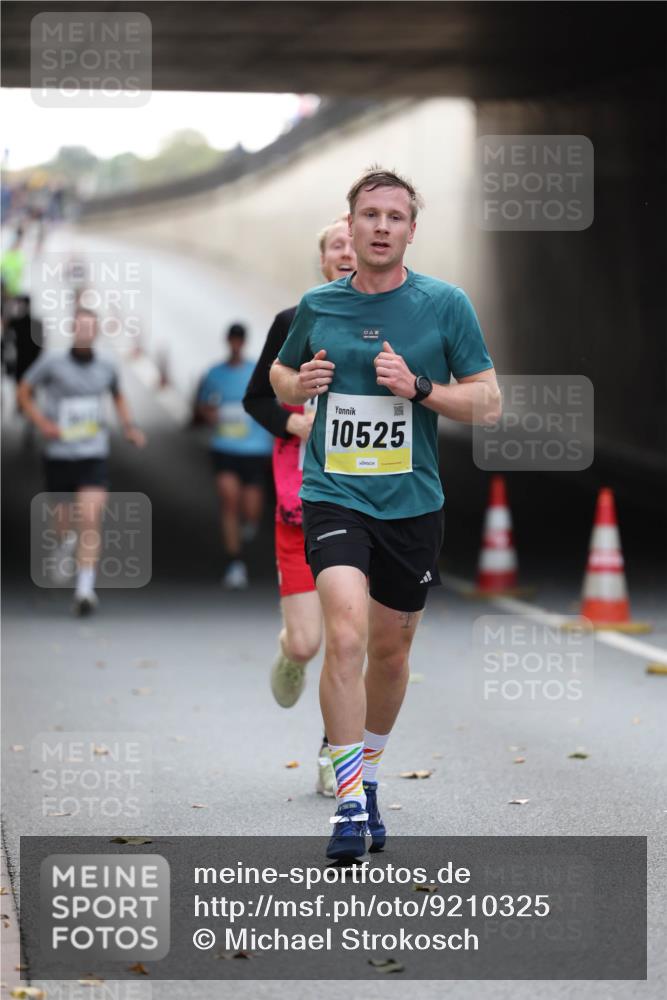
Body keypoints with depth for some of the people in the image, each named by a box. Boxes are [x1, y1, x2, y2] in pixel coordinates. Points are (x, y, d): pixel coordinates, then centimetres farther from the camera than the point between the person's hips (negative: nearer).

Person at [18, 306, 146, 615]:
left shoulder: (106, 367, 3)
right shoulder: (52, 362, -7)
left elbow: (118, 396, 23)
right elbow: (24, 392, 5)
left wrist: (129, 426, 9)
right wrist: (41, 422, -9)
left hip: (93, 454, 0)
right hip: (58, 454, 0)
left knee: (90, 520, -16)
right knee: (63, 522, 14)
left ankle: (85, 589, -17)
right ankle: (65, 545, 51)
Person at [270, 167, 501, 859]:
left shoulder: (446, 304, -1)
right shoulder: (317, 306, 3)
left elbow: (489, 404, 0)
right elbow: (280, 374, 21)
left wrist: (418, 386, -15)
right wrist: (300, 382, -2)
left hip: (412, 502, 1)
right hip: (334, 494, -1)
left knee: (391, 650, 13)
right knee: (346, 635, -21)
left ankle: (367, 774, 38)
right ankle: (350, 806, -16)